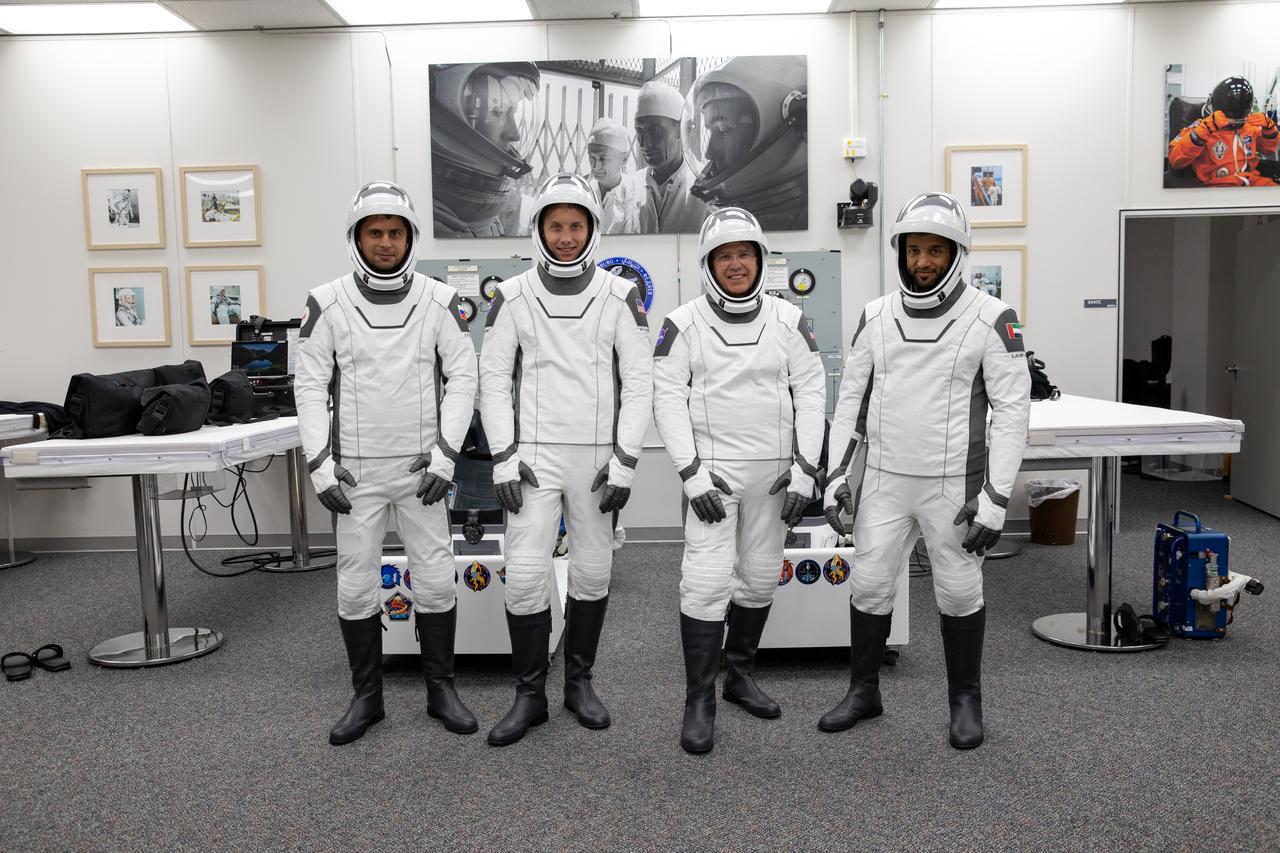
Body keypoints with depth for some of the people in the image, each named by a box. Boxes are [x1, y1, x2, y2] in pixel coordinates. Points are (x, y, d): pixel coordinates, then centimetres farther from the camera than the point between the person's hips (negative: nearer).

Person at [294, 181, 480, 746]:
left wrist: (445, 454, -10)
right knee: (356, 586, 6)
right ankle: (366, 697, 23)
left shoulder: (439, 301, -1)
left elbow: (462, 378, -2)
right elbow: (311, 386, -1)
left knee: (437, 579, 4)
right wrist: (320, 464, -8)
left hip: (420, 467, 0)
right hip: (355, 470, 0)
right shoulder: (327, 303, -2)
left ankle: (440, 689, 22)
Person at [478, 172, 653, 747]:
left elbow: (639, 382, -2)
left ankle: (580, 681, 27)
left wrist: (625, 460, -8)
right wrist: (504, 457, -7)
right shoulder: (513, 297, 0)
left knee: (593, 571, 9)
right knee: (525, 575, -5)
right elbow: (494, 379, 1)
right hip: (533, 455, 0)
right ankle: (530, 695, 12)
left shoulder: (620, 296, -1)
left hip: (597, 457, 1)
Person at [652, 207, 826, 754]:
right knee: (707, 581, -10)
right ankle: (699, 701, 3)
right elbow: (668, 399, -5)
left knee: (759, 578, 12)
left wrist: (804, 469, -5)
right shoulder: (683, 324, -2)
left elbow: (810, 393, 3)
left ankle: (739, 676, 31)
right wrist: (691, 473, -13)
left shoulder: (788, 320, 4)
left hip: (774, 472, 3)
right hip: (713, 468, -3)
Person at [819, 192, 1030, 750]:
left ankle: (966, 700, 28)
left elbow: (1012, 410, -9)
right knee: (869, 583, 8)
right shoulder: (876, 316, 3)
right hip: (885, 480, 3)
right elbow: (851, 398, 8)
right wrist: (837, 474, 3)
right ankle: (863, 691, 27)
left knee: (959, 590, 8)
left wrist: (995, 496, -14)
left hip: (954, 484, -3)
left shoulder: (990, 318, -8)